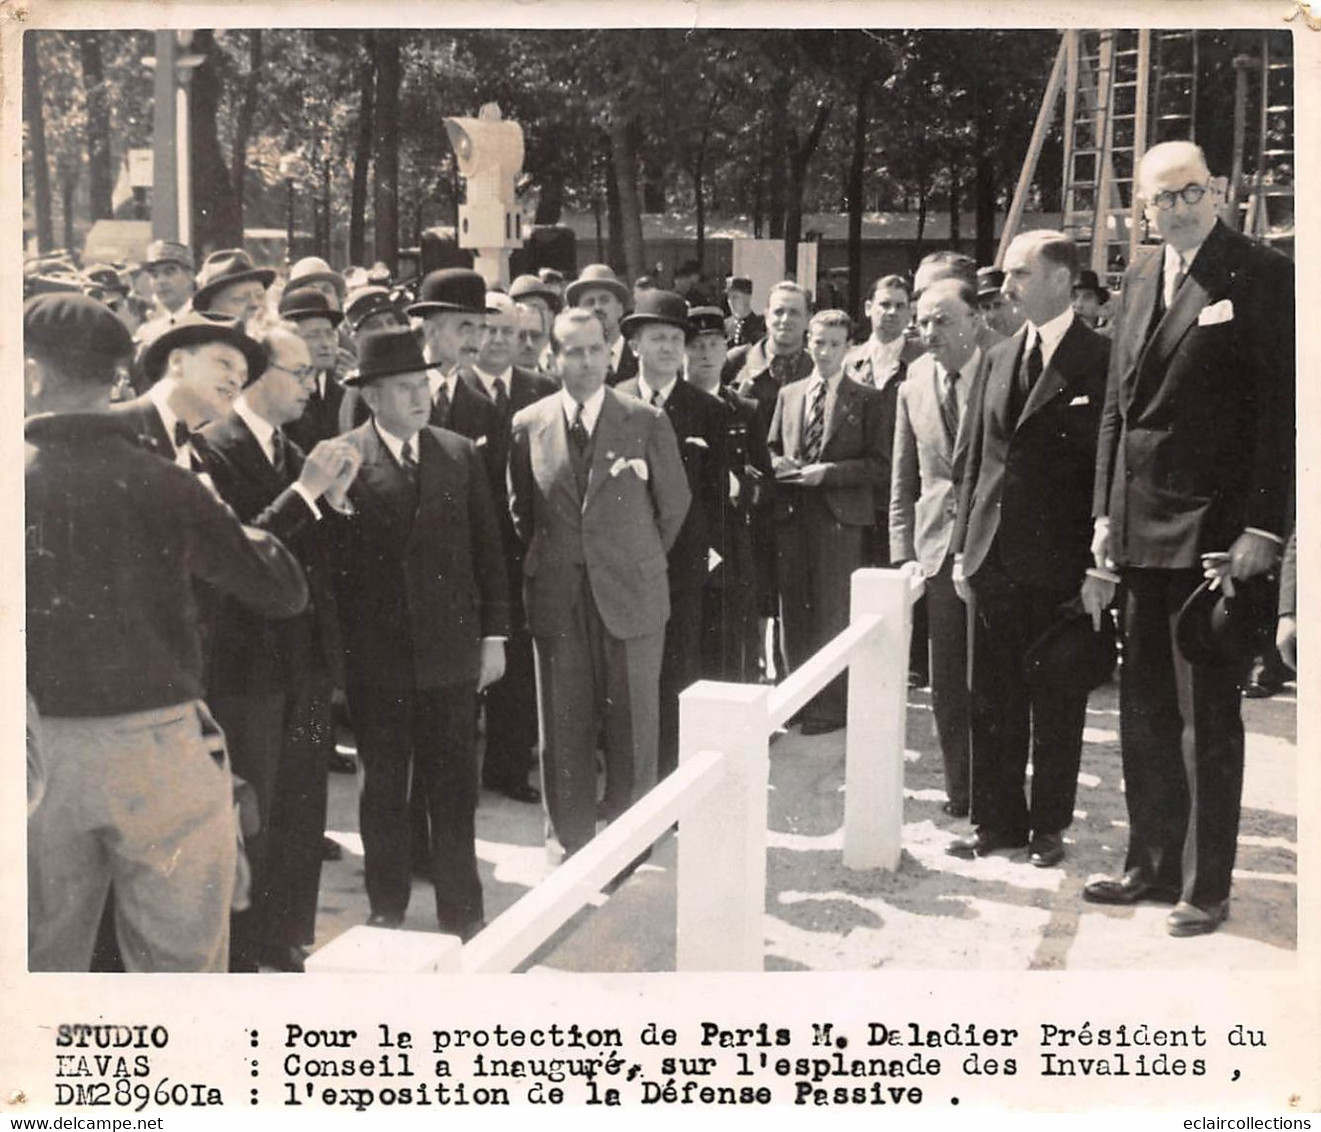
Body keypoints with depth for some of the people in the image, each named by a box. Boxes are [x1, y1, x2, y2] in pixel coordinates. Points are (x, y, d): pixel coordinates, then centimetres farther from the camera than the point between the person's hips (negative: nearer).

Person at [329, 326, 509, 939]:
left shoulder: (460, 455, 5)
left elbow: (488, 549, 7)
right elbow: (326, 558, -7)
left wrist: (494, 635, 4)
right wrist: (336, 646, -11)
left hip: (451, 651, 2)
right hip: (376, 657, -2)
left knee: (454, 789, 8)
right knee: (383, 787, 12)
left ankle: (461, 911, 20)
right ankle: (386, 909, 26)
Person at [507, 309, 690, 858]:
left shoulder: (646, 421, -3)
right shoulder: (528, 424, 3)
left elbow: (674, 505, 7)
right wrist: (549, 561, 13)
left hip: (631, 595, -1)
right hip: (557, 600, 1)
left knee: (633, 726, 4)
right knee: (563, 729, 6)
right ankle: (573, 843, 19)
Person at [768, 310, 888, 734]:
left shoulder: (866, 400, 1)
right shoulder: (788, 395, 14)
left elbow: (878, 463, -4)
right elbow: (772, 448, 19)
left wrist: (828, 472, -14)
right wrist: (778, 465, -4)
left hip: (839, 514, -4)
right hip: (791, 512, 4)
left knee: (833, 611, -3)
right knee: (794, 610, 9)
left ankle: (830, 706, 4)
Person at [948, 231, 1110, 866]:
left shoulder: (1101, 361, -6)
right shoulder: (998, 360, 12)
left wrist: (1097, 565, -13)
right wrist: (962, 546, 10)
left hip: (1058, 564, -5)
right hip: (992, 558, 6)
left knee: (1057, 705, 7)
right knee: (991, 700, 11)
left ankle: (1049, 826, 20)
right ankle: (996, 820, 23)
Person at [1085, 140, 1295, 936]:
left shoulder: (1263, 278, -7)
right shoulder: (1140, 281, 13)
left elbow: (1281, 408, -12)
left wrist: (1262, 528, -16)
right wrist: (1106, 511, 11)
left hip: (1215, 532, -7)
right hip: (1141, 530, 7)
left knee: (1209, 714, 2)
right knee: (1145, 709, 14)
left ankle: (1206, 886, 13)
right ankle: (1152, 864, 27)